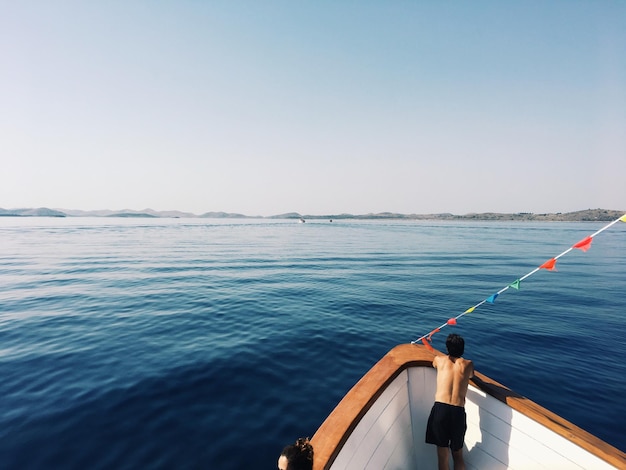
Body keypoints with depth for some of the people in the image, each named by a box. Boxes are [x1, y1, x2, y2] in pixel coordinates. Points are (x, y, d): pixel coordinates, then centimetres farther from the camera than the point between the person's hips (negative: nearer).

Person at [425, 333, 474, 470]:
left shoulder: (439, 359, 8)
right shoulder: (468, 364, 8)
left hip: (440, 408, -1)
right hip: (458, 412, 2)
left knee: (442, 456, 10)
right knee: (458, 455, 21)